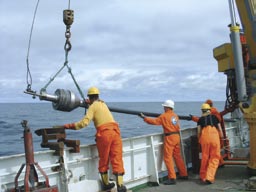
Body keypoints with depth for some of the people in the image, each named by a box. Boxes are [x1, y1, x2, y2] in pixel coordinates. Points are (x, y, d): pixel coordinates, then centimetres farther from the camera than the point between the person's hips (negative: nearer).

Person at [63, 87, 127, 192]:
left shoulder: (93, 106, 3)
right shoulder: (103, 104, 23)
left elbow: (84, 122, -9)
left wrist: (70, 126, -2)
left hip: (104, 133, -5)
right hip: (115, 130, 5)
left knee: (103, 160, 12)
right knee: (117, 159, 3)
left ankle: (106, 184, 21)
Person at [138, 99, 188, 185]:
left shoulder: (164, 116, -9)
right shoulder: (175, 116, 11)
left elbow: (154, 121, -8)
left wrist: (144, 117, 2)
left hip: (169, 137, -7)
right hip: (177, 136, 7)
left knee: (168, 158, -3)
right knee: (177, 156, 16)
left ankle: (172, 178, -6)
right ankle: (184, 174, 24)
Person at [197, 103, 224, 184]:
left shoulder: (200, 119, 15)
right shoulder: (214, 117, 18)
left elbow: (199, 131, 9)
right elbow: (220, 129, 15)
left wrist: (199, 140, 23)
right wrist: (222, 137, 27)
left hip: (205, 137, 1)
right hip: (215, 136, 0)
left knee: (205, 157, 14)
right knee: (214, 158, 5)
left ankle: (203, 176, 25)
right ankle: (209, 177, -6)